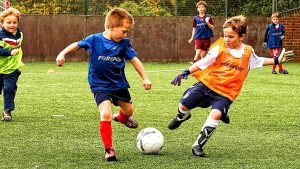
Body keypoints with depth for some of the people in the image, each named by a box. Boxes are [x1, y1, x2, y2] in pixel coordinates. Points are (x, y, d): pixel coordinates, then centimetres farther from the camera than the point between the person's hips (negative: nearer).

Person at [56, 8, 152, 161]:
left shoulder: (124, 43, -11)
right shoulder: (94, 40, -17)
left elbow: (134, 59, -6)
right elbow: (77, 45, -3)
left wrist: (145, 78, -13)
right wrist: (62, 54, -15)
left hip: (119, 84, 4)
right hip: (100, 85, -4)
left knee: (128, 110, 23)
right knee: (105, 114, -23)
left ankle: (121, 118, 62)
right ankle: (108, 149, -11)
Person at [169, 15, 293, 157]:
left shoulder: (248, 52, 2)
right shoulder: (220, 47, -6)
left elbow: (258, 61, 24)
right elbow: (203, 62, -6)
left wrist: (277, 60, 18)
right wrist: (186, 73, -14)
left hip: (225, 93, 0)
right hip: (207, 84, 0)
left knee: (216, 114, -27)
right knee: (184, 105, -4)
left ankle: (198, 145, -16)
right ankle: (182, 116, 38)